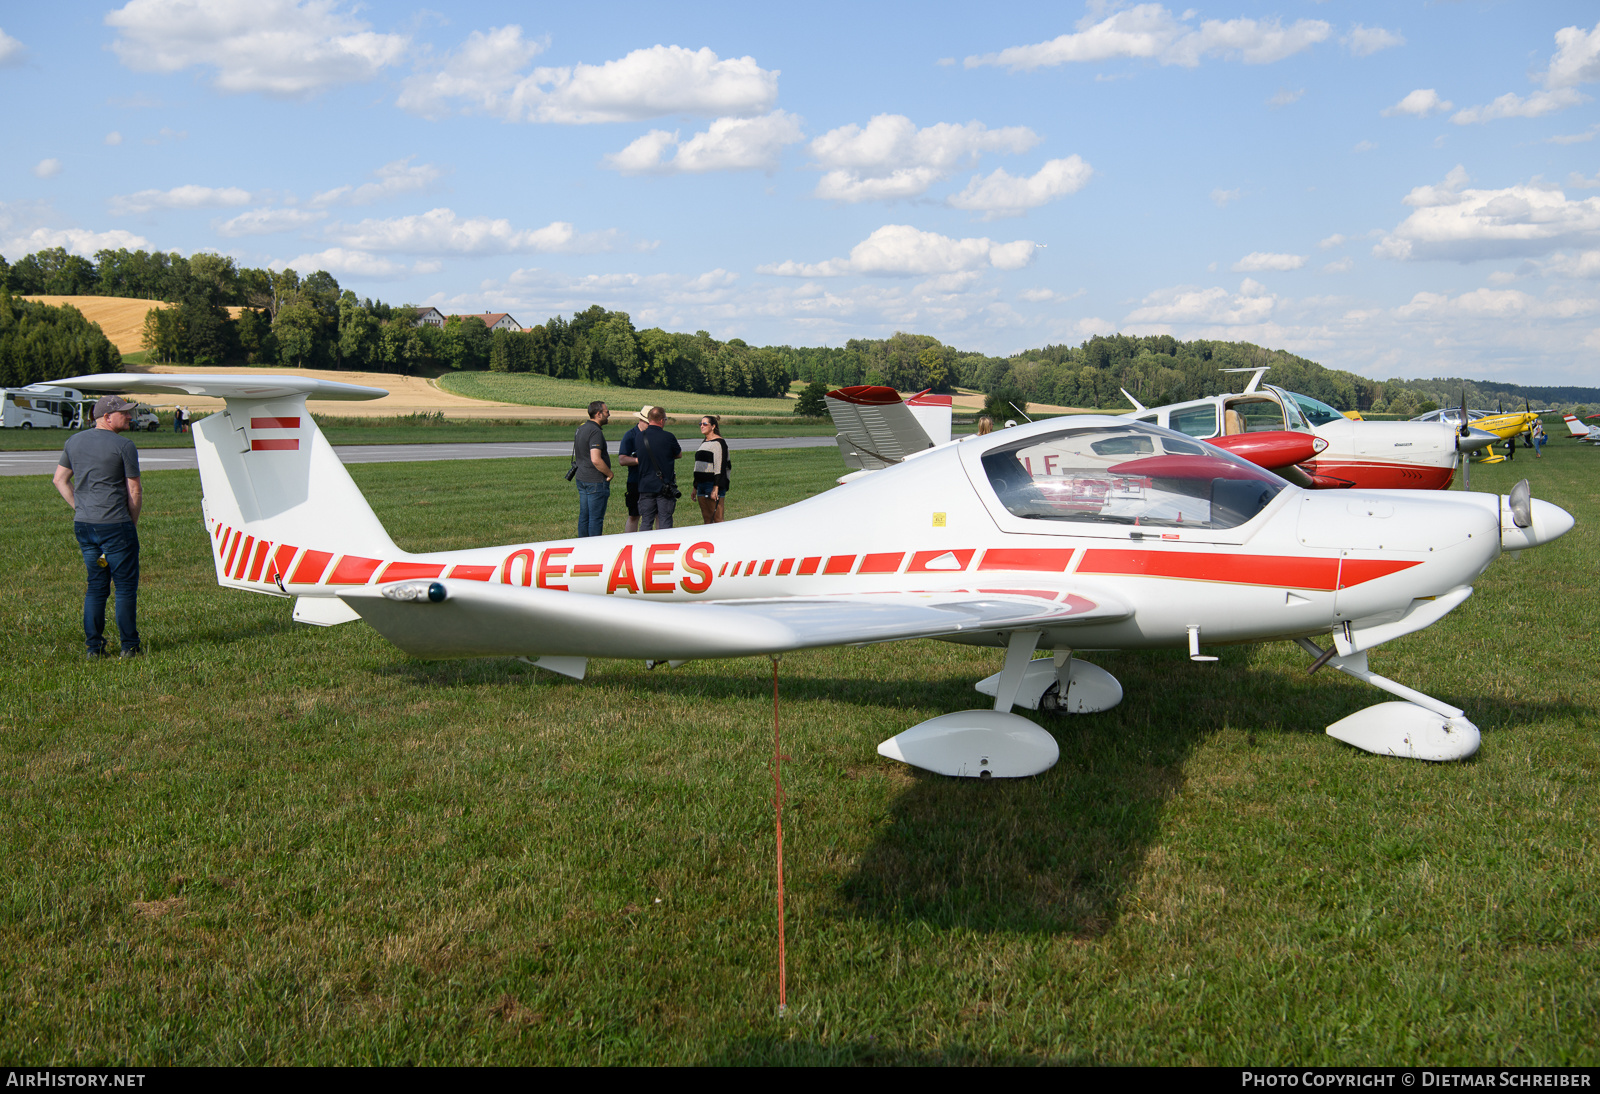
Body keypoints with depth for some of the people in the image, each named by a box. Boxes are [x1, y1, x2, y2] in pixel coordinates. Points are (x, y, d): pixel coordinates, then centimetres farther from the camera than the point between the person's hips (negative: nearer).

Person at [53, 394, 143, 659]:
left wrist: (80, 508, 16)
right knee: (125, 586, 2)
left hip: (83, 525, 7)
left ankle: (94, 647, 13)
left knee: (96, 585, 13)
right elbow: (134, 492, -7)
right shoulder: (124, 446, -9)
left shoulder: (74, 441, 11)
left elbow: (60, 480, 15)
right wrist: (132, 522, 6)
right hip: (115, 525, -7)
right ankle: (129, 646, 5)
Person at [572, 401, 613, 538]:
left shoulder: (581, 428, 12)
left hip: (581, 478, 9)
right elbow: (596, 460, -26)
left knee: (584, 515, 14)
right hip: (596, 480, -9)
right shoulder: (595, 431, -18)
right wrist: (609, 473, -13)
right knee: (596, 518, -3)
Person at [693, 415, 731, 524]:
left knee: (717, 519, -10)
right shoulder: (704, 443, 19)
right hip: (702, 484, 9)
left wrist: (716, 488, -22)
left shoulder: (719, 443, -9)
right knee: (706, 519, 9)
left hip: (714, 484, -9)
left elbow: (720, 467, -16)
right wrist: (695, 488, 23)